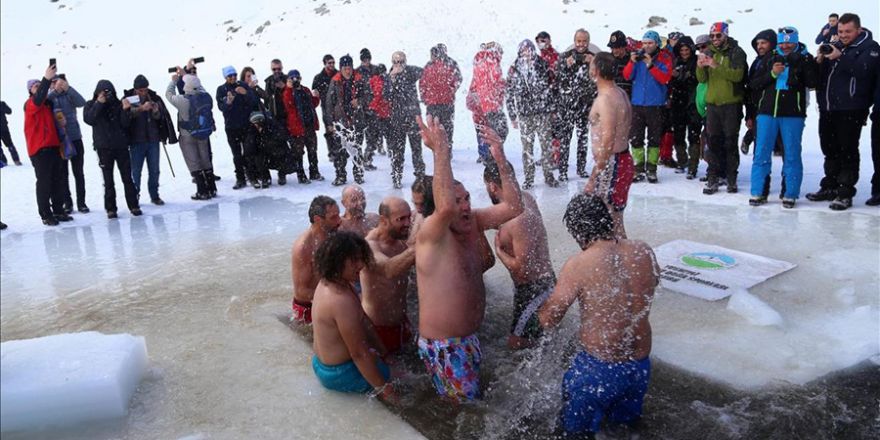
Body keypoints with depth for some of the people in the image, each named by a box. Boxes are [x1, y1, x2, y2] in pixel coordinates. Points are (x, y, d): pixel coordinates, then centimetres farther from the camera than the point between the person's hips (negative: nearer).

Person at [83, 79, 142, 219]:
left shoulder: (118, 104, 5)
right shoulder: (91, 105, 5)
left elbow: (125, 124, -2)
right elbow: (88, 119, -13)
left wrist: (125, 110, -17)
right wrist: (99, 104, -16)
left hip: (121, 146, 0)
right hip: (104, 148, 0)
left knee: (127, 177, 2)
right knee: (108, 180, 4)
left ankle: (134, 206, 7)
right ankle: (110, 208, 8)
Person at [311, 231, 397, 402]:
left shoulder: (326, 283, -1)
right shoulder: (342, 301, -33)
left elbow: (362, 321, 7)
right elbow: (359, 354, -28)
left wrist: (380, 349, 11)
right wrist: (383, 389, -20)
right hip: (339, 374, -9)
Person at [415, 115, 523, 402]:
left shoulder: (474, 223, -2)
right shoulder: (430, 236, -24)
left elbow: (513, 207, -9)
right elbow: (445, 208, -46)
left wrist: (500, 158, -18)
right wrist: (440, 150, -44)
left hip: (468, 338, 8)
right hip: (443, 345, -7)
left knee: (473, 395, 25)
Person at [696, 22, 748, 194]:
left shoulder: (736, 52, -3)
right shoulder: (709, 52, 11)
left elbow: (738, 75, -17)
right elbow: (702, 79, 7)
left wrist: (716, 66, -26)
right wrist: (700, 67, -13)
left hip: (731, 104, -4)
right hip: (712, 103, 4)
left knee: (731, 142, 1)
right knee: (714, 141, 3)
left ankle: (731, 178, 7)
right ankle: (713, 178, 6)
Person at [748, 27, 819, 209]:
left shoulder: (804, 59, 3)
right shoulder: (770, 59, 11)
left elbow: (813, 83, -9)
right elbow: (754, 85, 6)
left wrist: (804, 64, -19)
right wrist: (772, 74, -9)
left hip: (792, 114, -2)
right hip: (767, 112, 2)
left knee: (791, 155, 2)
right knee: (761, 153, 2)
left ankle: (790, 194, 9)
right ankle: (758, 192, 10)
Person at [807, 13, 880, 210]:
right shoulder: (834, 46, 16)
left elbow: (863, 69, -19)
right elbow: (816, 75, 13)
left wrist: (840, 57, -27)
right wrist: (819, 60, -7)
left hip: (851, 110, -6)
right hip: (828, 108, 6)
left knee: (847, 151, -4)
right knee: (830, 150, 14)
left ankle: (845, 193, 0)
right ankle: (829, 187, 26)